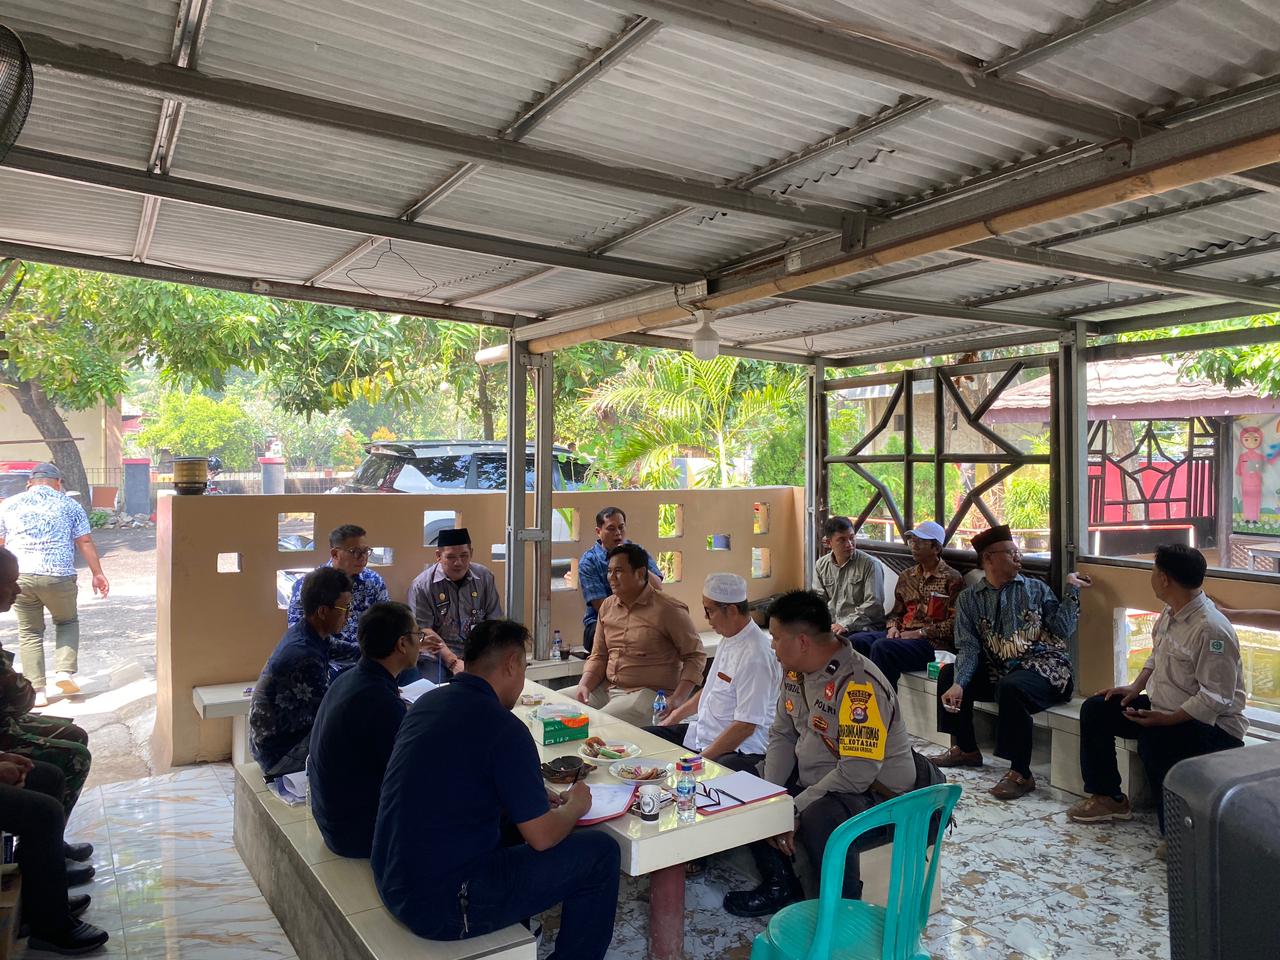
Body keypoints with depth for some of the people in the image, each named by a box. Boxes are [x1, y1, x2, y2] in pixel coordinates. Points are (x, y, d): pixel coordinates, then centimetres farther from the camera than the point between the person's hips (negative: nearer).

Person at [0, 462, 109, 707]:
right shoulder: (69, 505, 7)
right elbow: (85, 542, 3)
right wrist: (98, 573, 7)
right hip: (58, 576, -2)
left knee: (29, 632, 12)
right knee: (67, 622, 20)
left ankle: (37, 691, 9)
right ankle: (64, 672, 4)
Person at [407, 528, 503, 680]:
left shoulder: (484, 577, 5)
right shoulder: (421, 586, -5)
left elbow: (494, 622, 8)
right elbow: (424, 630, -9)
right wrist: (453, 662, -17)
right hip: (437, 656, -3)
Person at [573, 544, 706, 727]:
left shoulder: (668, 609, -9)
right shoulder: (607, 606, 11)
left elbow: (696, 656, -6)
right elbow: (599, 656, 15)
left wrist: (678, 699, -18)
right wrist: (584, 684, -5)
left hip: (650, 693, -7)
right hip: (607, 688, 7)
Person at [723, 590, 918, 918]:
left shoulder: (859, 685, -28)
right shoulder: (795, 671, 0)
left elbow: (857, 772, -32)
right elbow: (782, 736, 7)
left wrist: (794, 809, -26)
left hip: (874, 788, -9)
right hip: (812, 777, 9)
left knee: (819, 818, -38)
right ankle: (779, 887, 17)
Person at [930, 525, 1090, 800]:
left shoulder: (1036, 589, 7)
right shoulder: (969, 598, 9)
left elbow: (1063, 630, -4)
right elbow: (969, 647, -2)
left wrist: (1072, 590, -6)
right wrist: (958, 683, -17)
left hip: (1043, 668, -4)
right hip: (997, 670, 4)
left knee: (1010, 687, -33)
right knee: (948, 674, -9)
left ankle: (1021, 774, -22)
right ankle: (966, 749, 10)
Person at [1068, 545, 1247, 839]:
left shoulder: (1211, 629, -27)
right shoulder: (1170, 613, 2)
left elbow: (1216, 698, -28)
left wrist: (1164, 719, -30)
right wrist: (1136, 686, 5)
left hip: (1211, 723, -10)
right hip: (1163, 706, 10)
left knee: (1153, 740, -37)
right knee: (1094, 710, 4)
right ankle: (1107, 798, 13)